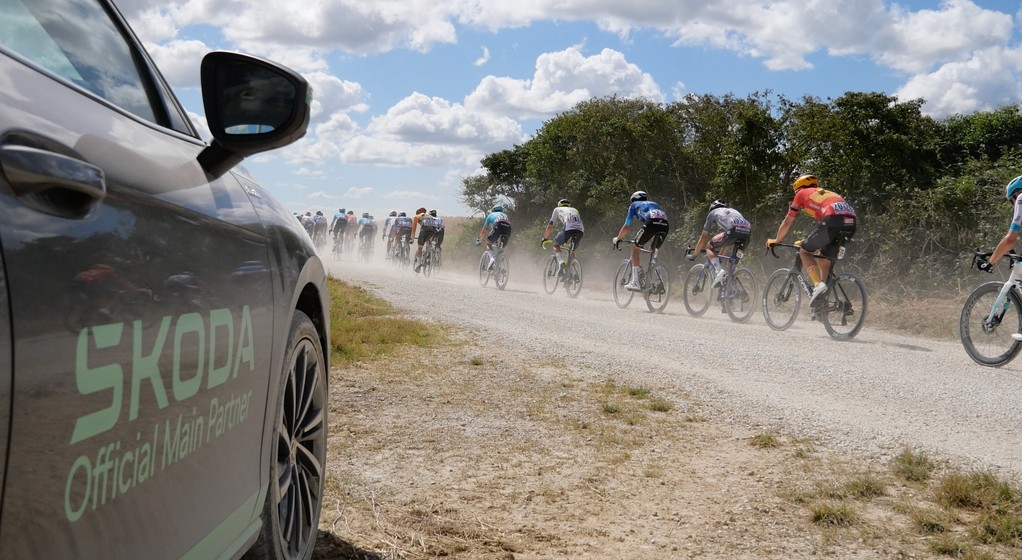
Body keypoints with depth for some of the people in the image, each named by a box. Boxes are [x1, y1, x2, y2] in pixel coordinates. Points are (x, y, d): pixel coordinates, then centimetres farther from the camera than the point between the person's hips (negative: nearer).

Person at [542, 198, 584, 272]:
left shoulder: (557, 209, 30)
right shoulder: (574, 210, 41)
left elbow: (550, 226, 28)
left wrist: (545, 238, 41)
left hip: (568, 228, -4)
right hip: (581, 230, 4)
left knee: (556, 245, 16)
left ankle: (560, 261, -10)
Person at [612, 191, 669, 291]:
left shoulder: (634, 205, 29)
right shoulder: (654, 204, 42)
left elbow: (626, 227, 30)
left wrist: (617, 239, 46)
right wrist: (653, 244, 54)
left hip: (652, 222, -5)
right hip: (665, 225, 5)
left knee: (635, 248, 11)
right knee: (654, 251, 25)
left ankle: (635, 282, 3)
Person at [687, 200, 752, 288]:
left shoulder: (712, 213, 30)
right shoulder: (733, 211, 44)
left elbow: (704, 237, 31)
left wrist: (693, 255, 41)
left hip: (733, 231, -5)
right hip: (748, 231, 5)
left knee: (709, 247, 14)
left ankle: (718, 271, -10)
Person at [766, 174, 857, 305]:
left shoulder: (802, 194, 22)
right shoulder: (826, 193, 39)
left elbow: (787, 222, 26)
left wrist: (776, 240, 40)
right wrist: (810, 241, 58)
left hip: (832, 221, -6)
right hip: (851, 223, 6)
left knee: (804, 251, 11)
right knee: (824, 257, 21)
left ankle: (818, 284, -9)